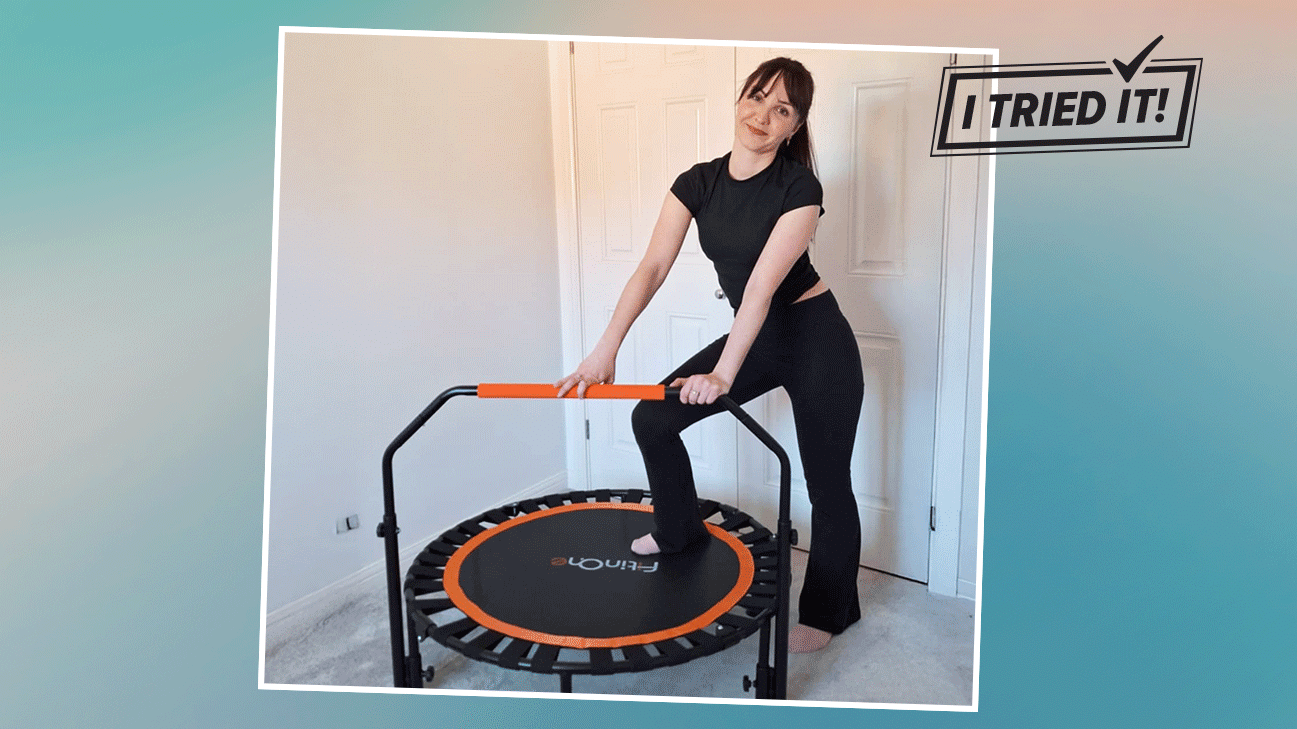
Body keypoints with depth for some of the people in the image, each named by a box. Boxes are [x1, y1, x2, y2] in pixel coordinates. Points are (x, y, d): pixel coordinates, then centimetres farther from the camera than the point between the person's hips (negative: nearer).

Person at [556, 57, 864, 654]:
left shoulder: (799, 188, -19)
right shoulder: (698, 184, -4)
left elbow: (762, 286, -28)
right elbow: (653, 266, -13)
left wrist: (723, 374, -36)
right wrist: (606, 349, -22)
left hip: (817, 342, -5)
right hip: (755, 337, 6)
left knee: (827, 483, 4)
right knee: (653, 416, 0)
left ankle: (828, 612, 26)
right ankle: (680, 532, 24)